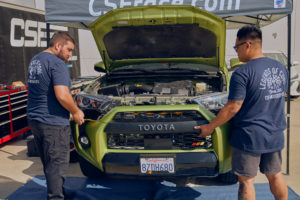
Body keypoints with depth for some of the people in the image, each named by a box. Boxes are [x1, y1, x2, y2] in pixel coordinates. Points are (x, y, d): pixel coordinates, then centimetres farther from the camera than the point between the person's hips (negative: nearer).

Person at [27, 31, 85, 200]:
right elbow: (62, 96, -26)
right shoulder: (57, 64, -16)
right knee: (57, 164, 1)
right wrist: (76, 112, -9)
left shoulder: (35, 60, 15)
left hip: (34, 120, 10)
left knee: (48, 163, 21)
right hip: (53, 123, -10)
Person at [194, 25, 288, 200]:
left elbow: (233, 108, -19)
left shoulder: (243, 74, -18)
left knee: (246, 180, 7)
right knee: (275, 175, 23)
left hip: (249, 137, -7)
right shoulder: (281, 69, 5)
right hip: (275, 136, 7)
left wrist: (210, 127, -8)